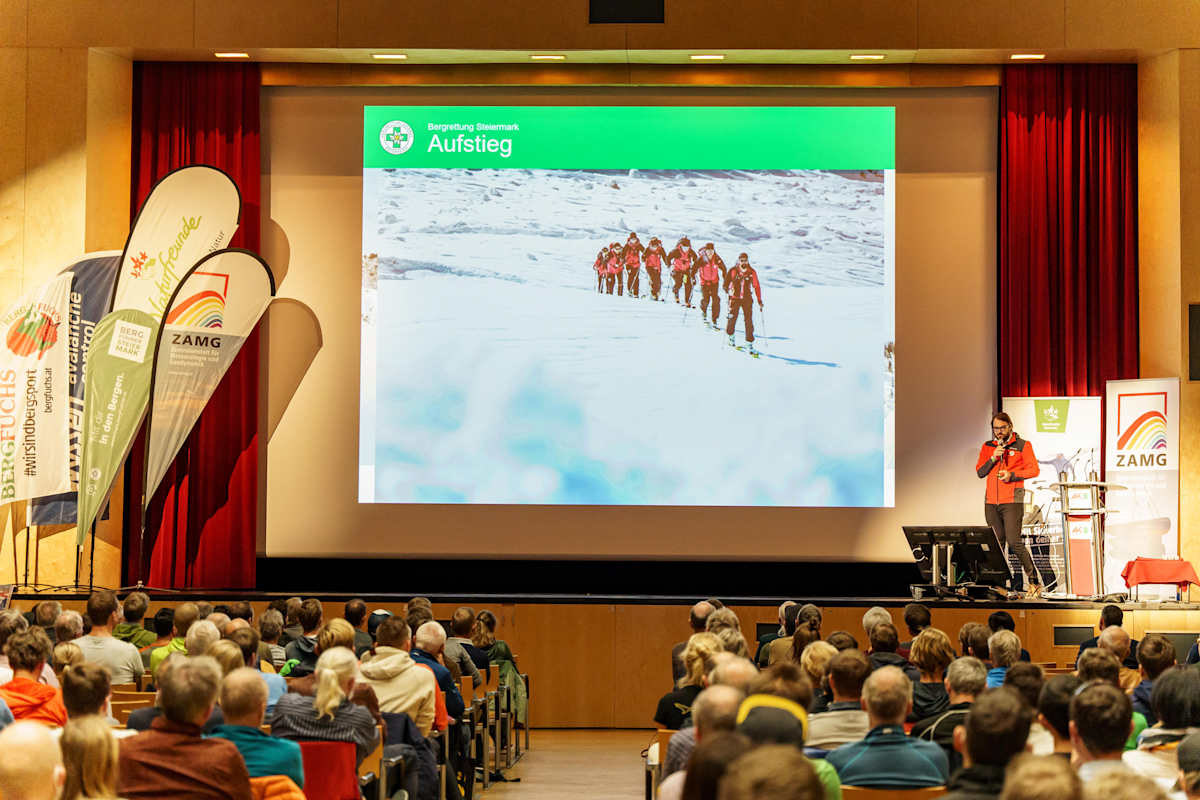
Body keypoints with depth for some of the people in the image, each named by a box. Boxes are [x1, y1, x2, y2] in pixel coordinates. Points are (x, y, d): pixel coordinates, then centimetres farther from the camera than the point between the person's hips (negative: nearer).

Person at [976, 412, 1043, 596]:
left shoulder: (1022, 446, 3)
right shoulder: (987, 447, 15)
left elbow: (1034, 469, -2)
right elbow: (980, 472, 8)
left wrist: (1012, 475, -13)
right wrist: (993, 458, -9)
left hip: (1012, 500, -5)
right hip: (991, 501, 5)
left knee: (1014, 542, -14)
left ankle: (1035, 581, -7)